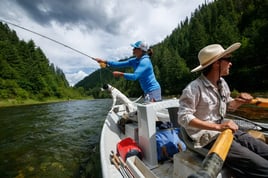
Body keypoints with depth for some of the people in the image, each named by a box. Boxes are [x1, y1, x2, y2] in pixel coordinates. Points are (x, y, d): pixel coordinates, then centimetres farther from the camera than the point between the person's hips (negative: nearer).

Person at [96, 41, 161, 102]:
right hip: (147, 91, 9)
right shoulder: (134, 61, 6)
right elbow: (119, 64, 4)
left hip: (153, 90, -9)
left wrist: (120, 74, -21)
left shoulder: (145, 61, -19)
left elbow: (134, 76, -28)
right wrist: (105, 62, -1)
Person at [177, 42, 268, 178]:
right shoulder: (194, 88, -21)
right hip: (208, 138, -8)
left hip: (226, 130, 9)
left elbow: (229, 106, 20)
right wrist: (217, 127, -28)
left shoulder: (222, 83, 8)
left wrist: (239, 101, -3)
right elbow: (183, 117, -25)